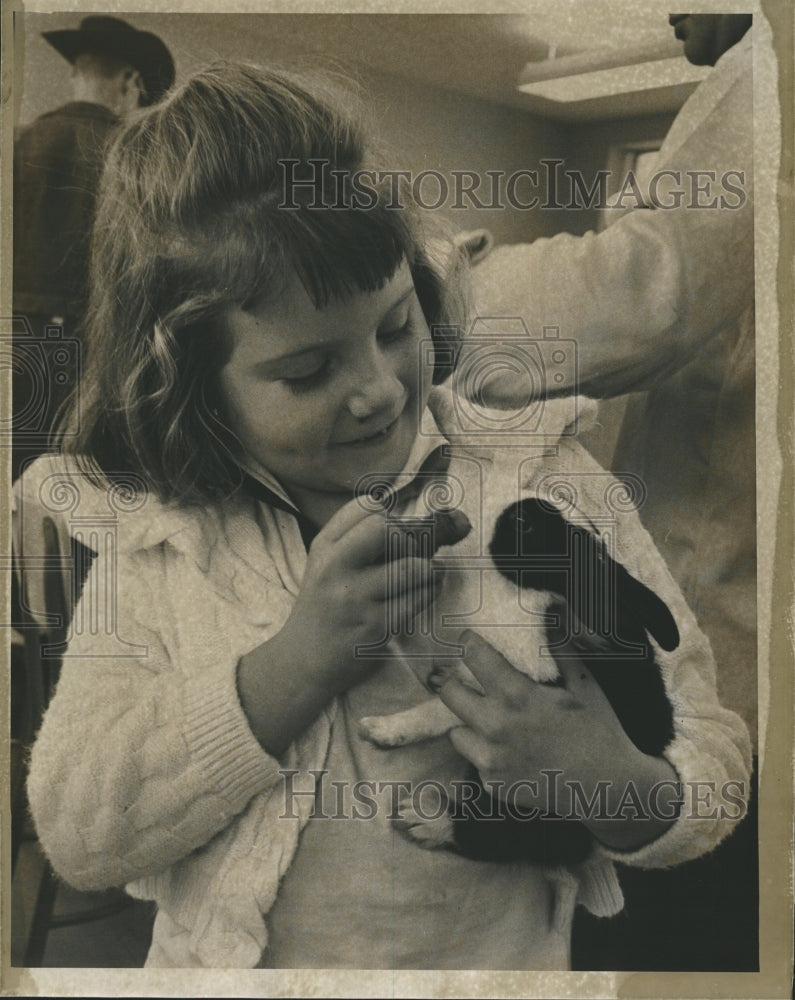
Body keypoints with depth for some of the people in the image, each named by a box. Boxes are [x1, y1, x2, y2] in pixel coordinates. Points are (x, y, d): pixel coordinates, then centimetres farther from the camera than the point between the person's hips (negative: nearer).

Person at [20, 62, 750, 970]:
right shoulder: (150, 535, -1)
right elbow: (73, 834, -7)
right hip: (224, 962, 1)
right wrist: (297, 661, -17)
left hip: (508, 959, 0)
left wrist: (617, 785, -23)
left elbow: (713, 764, 0)